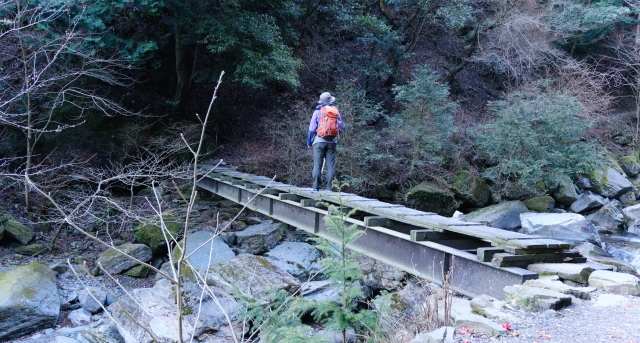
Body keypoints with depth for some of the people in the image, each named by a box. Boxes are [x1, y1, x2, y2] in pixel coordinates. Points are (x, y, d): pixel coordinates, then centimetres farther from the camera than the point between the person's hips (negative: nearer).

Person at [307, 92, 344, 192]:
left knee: (317, 165, -1)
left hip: (319, 141, -2)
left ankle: (316, 187, -4)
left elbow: (312, 128, -1)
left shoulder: (317, 112, 1)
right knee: (331, 166, 4)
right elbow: (341, 127, 10)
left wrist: (309, 142, 6)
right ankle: (329, 187, 1)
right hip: (332, 142, 2)